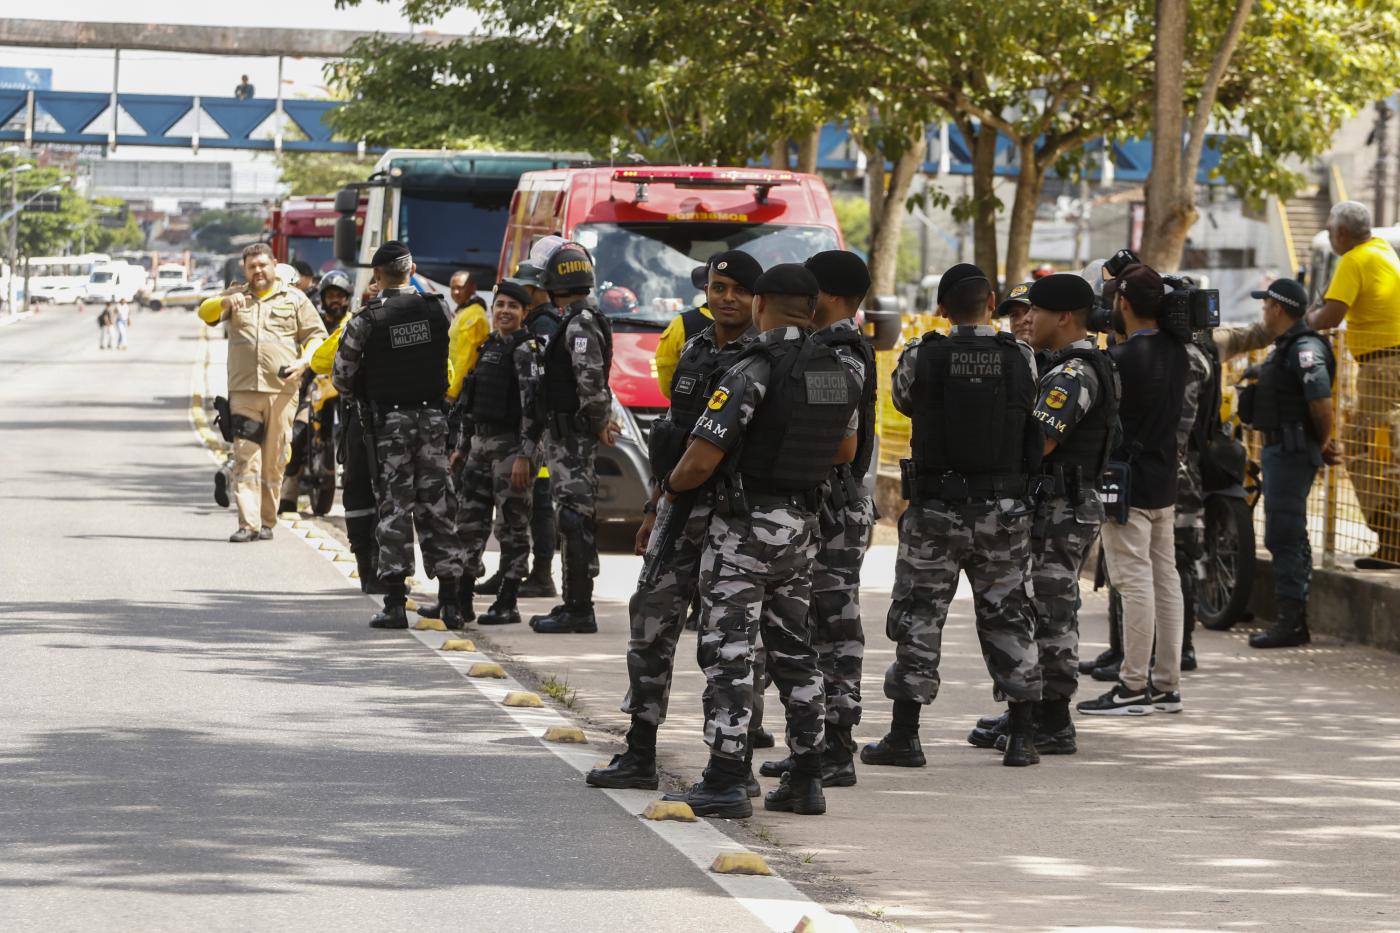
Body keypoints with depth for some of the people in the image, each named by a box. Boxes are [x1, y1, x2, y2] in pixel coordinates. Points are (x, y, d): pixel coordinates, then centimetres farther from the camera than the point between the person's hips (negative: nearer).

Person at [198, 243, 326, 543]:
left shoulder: (294, 298, 13)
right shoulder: (236, 297, 16)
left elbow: (317, 336, 12)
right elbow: (206, 313, 0)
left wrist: (303, 362, -6)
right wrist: (225, 302, -21)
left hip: (282, 389, 0)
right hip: (243, 389, 0)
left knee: (274, 460, 2)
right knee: (245, 457, -8)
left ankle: (267, 521, 10)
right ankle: (248, 523, -12)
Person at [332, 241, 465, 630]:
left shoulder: (365, 320, -11)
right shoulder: (437, 309, -1)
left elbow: (341, 377, -5)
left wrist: (363, 394, 15)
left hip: (388, 419, -3)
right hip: (432, 415, 3)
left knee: (394, 505, 1)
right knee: (436, 505, 7)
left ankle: (395, 603, -3)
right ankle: (450, 601, 5)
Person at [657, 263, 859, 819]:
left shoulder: (752, 372, -18)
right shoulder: (839, 372, 5)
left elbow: (701, 461, -19)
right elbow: (846, 451, 21)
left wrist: (671, 487, 1)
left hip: (745, 526, -7)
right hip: (802, 526, 7)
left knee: (727, 652, -4)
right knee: (793, 649, 14)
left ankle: (726, 783, -6)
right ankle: (806, 778, 15)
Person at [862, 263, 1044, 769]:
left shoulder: (920, 357, -8)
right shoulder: (1021, 358, -4)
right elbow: (1028, 411, 8)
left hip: (935, 507, -2)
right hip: (1004, 509, 2)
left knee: (918, 617, 6)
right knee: (1008, 617, 11)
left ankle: (904, 736, 5)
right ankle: (1022, 737, 11)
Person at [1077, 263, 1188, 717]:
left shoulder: (1120, 358, -18)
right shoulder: (1175, 351, 6)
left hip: (1127, 484, -8)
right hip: (1164, 483, 8)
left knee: (1134, 581, -7)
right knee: (1165, 576, 10)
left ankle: (1133, 687, -6)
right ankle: (1166, 683, 14)